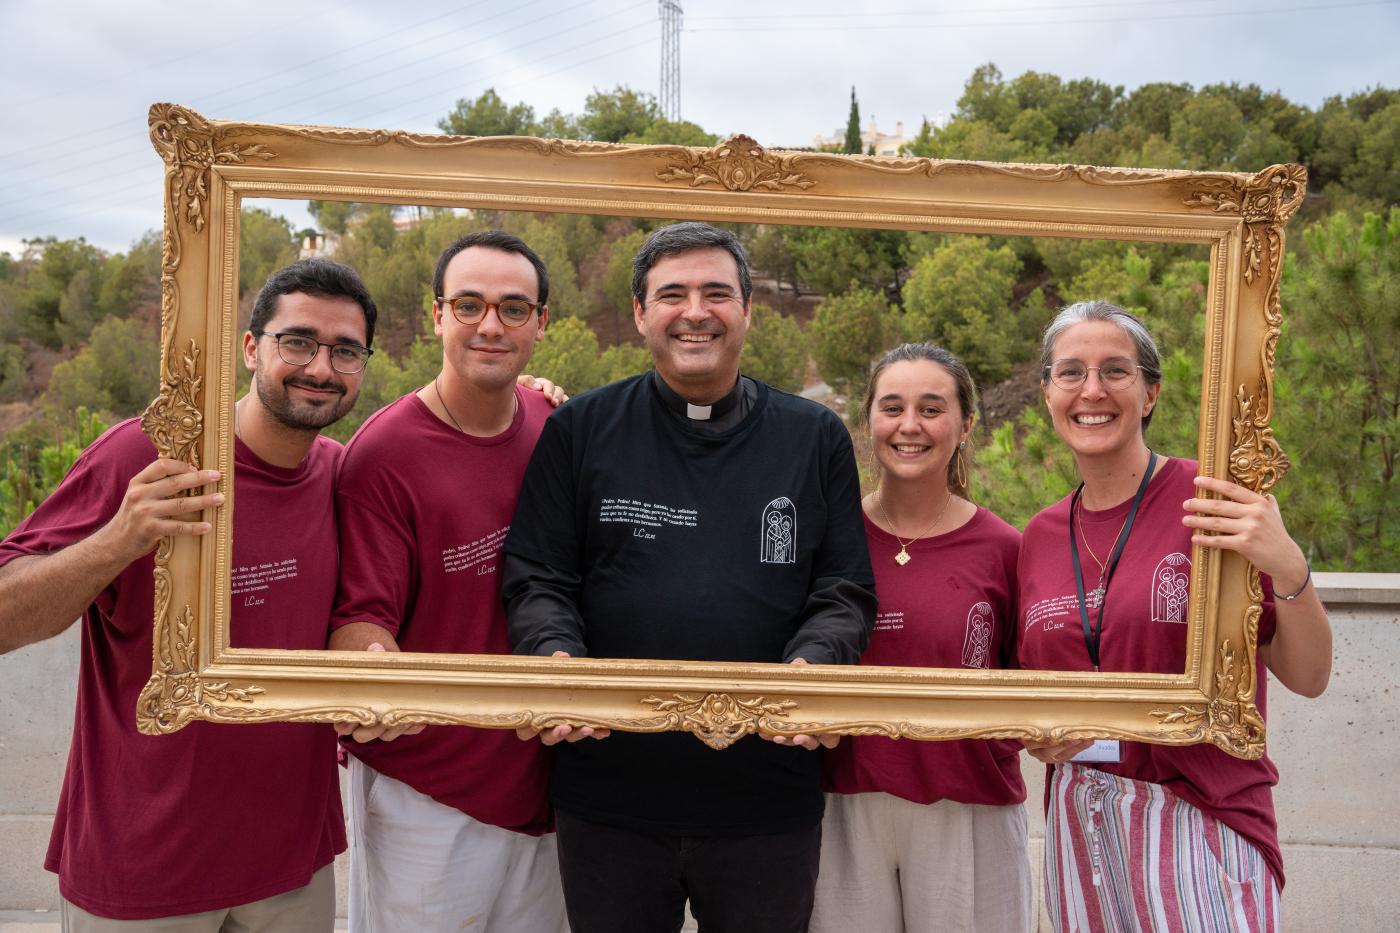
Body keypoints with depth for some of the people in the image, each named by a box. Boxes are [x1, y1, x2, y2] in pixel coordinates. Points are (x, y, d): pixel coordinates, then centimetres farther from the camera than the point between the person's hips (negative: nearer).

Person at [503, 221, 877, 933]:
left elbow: (846, 593, 4)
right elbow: (535, 578, 3)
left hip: (769, 800, 1)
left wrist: (810, 664, -15)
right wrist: (557, 656, -17)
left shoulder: (816, 438, 5)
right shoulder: (581, 429, 3)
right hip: (608, 797, 0)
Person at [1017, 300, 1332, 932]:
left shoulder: (1212, 504, -9)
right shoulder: (1040, 537, 4)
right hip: (1078, 826, 4)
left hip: (1199, 826, -4)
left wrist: (1288, 570, -22)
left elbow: (1308, 679, -6)